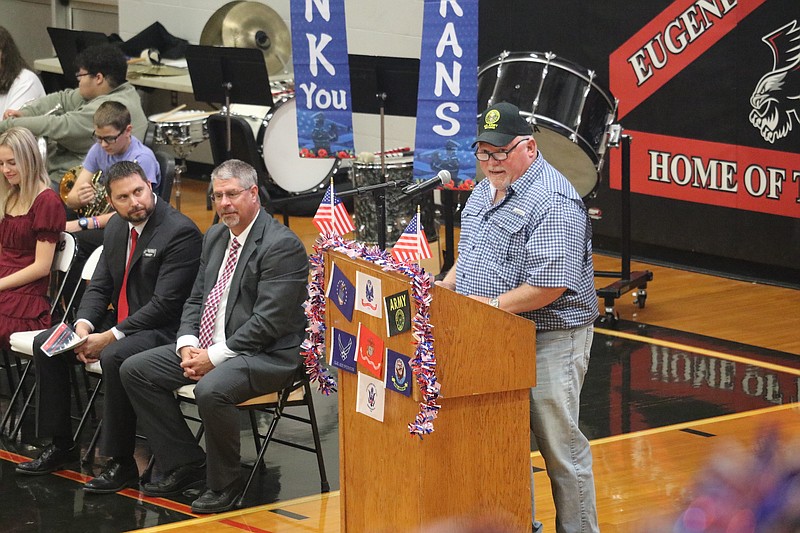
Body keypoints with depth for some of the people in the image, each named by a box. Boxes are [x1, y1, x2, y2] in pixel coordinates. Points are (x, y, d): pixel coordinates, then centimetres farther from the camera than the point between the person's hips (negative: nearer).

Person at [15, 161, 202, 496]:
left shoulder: (180, 232, -18)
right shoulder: (117, 228, 8)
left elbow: (165, 304, -22)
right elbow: (99, 286, 12)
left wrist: (110, 337, -23)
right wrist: (84, 325, -9)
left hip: (161, 330, -9)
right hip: (120, 321, 9)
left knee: (114, 357, -36)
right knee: (45, 345, 2)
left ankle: (122, 462, -26)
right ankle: (60, 445, 10)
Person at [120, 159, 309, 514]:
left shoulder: (282, 245, -15)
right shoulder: (215, 237, 13)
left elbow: (268, 322, -21)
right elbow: (196, 300, 17)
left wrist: (214, 356, -20)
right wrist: (188, 344, -3)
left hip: (266, 355, -9)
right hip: (209, 346, 9)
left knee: (211, 389, -37)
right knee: (135, 370, 3)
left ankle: (224, 485, -14)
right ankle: (185, 465, 8)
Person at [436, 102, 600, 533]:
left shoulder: (552, 203, -19)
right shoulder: (486, 190, 12)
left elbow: (550, 286, -25)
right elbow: (470, 254, 24)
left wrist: (492, 305, -21)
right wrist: (444, 290, 8)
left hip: (548, 341, -9)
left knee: (559, 444, -2)